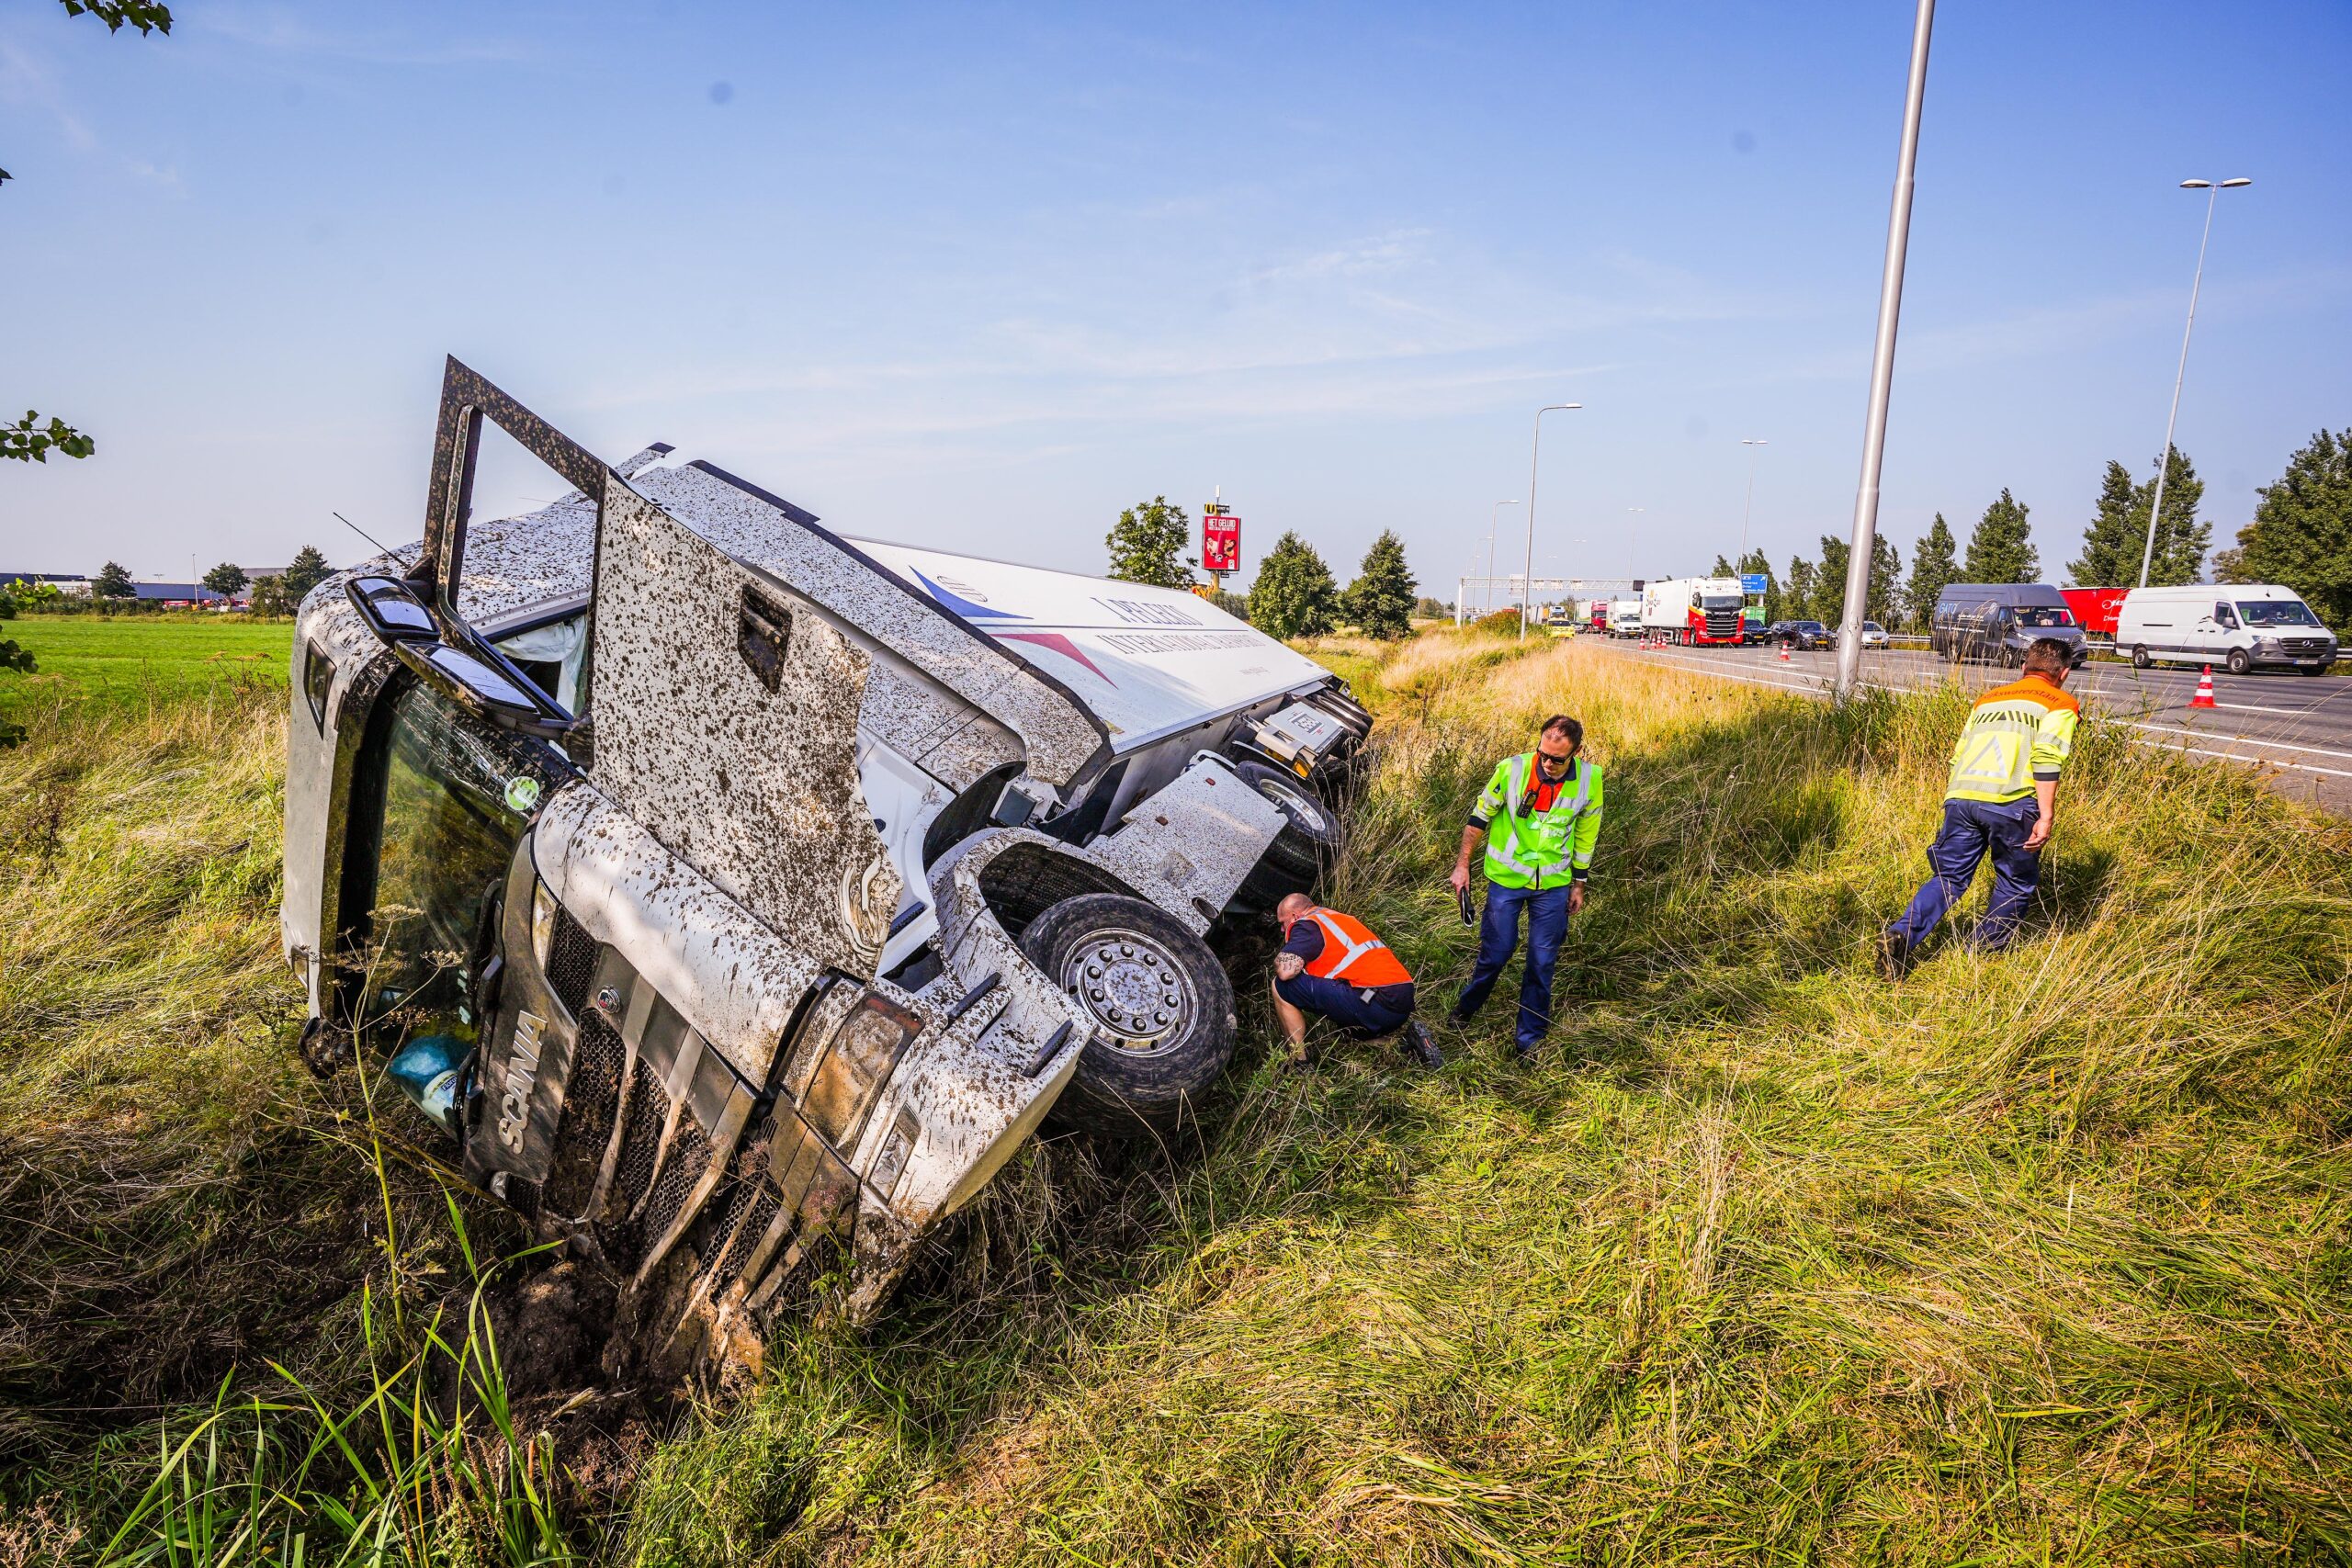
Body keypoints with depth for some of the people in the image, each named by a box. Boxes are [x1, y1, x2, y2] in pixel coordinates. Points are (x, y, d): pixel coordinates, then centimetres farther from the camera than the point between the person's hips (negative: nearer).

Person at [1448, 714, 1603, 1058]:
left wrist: (1579, 883, 9)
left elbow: (1586, 834, 4)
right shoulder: (1512, 769, -18)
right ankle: (1468, 1005, 35)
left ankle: (1531, 1037, 20)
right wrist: (1462, 865, -3)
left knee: (1542, 962, 6)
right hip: (1506, 877, -1)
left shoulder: (1589, 779, -12)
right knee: (1496, 951, 6)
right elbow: (1480, 816, -4)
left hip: (1553, 884, 1)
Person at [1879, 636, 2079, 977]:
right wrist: (2046, 816, -10)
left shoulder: (1987, 699, 28)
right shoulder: (2061, 705, 12)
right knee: (2015, 884, 15)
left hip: (1960, 796, 4)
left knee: (1949, 878, 10)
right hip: (2010, 802, -4)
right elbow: (2046, 758, -6)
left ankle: (1900, 936, -10)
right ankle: (1985, 956, 21)